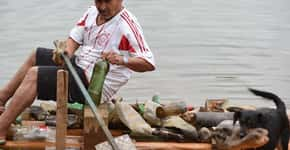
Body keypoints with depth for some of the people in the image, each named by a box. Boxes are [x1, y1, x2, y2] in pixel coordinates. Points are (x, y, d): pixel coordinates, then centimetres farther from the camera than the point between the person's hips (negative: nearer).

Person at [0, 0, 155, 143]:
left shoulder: (128, 25, -20)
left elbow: (149, 64, -23)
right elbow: (74, 37, 5)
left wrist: (123, 60, -40)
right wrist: (66, 51, -18)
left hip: (92, 85, -9)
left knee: (33, 75, -17)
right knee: (35, 56, 23)